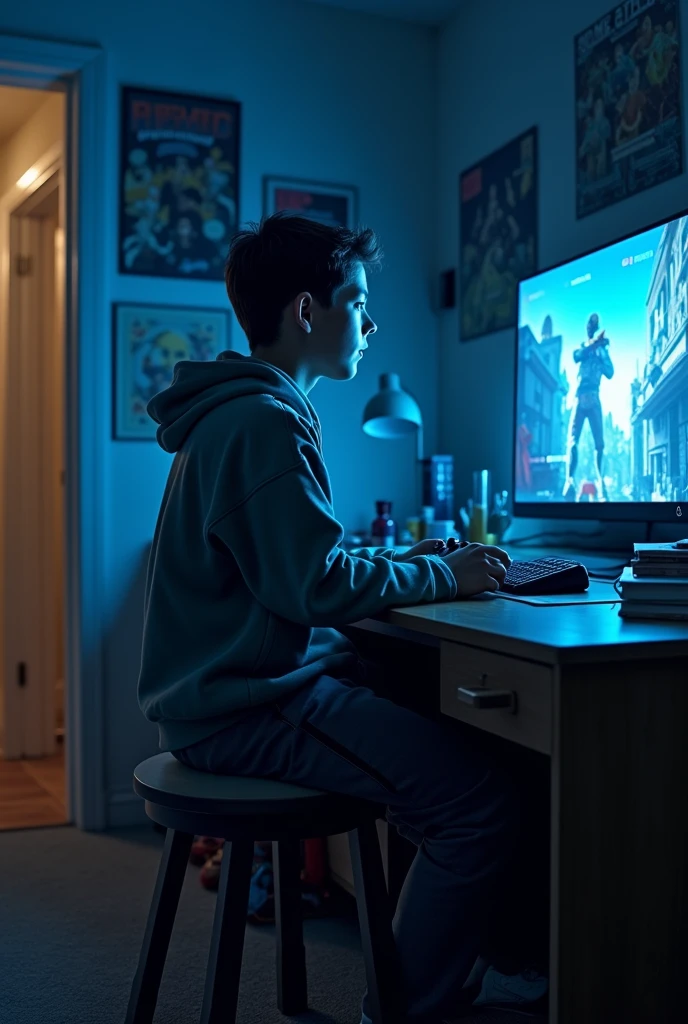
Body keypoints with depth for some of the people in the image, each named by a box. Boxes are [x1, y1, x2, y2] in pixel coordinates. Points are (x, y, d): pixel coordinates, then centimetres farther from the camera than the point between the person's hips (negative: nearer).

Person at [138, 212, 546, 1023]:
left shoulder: (237, 413, 16)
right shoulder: (264, 423, -17)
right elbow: (319, 588, -22)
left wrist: (399, 563, 12)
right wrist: (441, 576, -8)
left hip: (229, 687, 11)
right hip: (248, 707, -11)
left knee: (449, 730, 17)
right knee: (481, 801, -16)